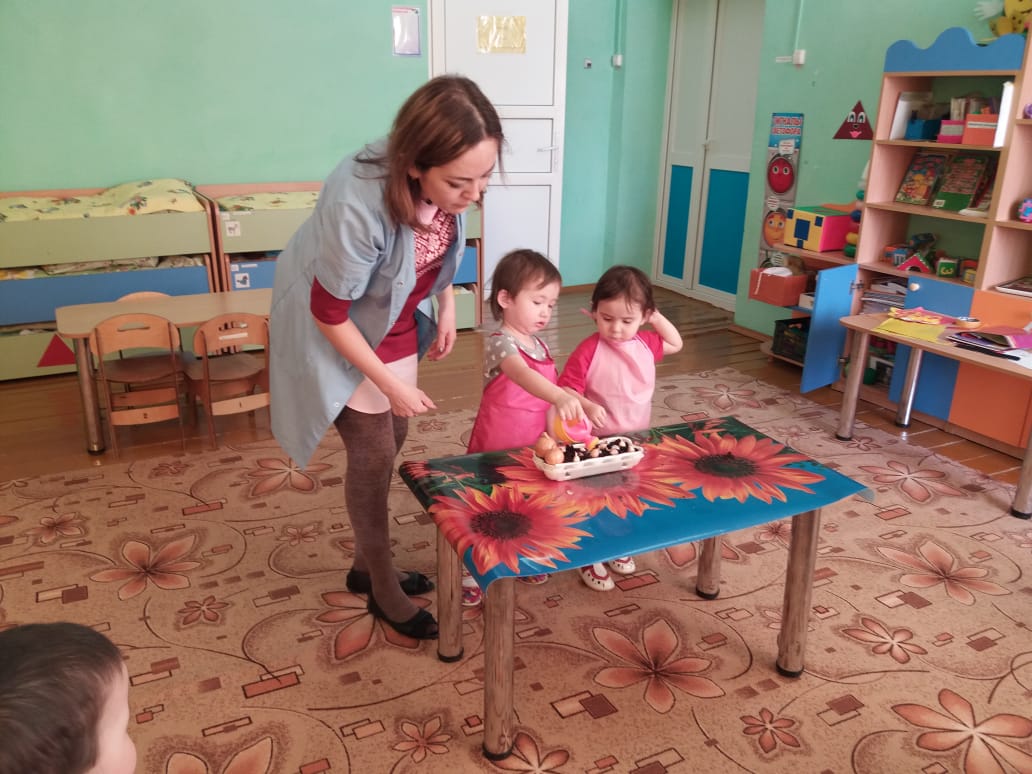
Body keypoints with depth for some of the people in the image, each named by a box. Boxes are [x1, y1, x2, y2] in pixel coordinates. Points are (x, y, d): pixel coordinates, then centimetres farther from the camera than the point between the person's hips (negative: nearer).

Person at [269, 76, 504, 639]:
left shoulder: (444, 184, -21)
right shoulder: (358, 204, -40)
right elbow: (330, 313, -27)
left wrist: (446, 305, 3)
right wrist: (391, 384, -19)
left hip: (396, 319, 7)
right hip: (335, 328, -6)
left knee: (392, 440, 14)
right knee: (373, 453, 0)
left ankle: (366, 565, 35)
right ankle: (383, 588, 21)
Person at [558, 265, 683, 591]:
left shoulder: (645, 344, -3)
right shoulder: (588, 352, -22)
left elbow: (675, 344, 16)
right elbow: (565, 392, -20)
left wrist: (656, 316, 2)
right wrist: (586, 406, -39)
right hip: (597, 445, -6)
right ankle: (589, 560, 27)